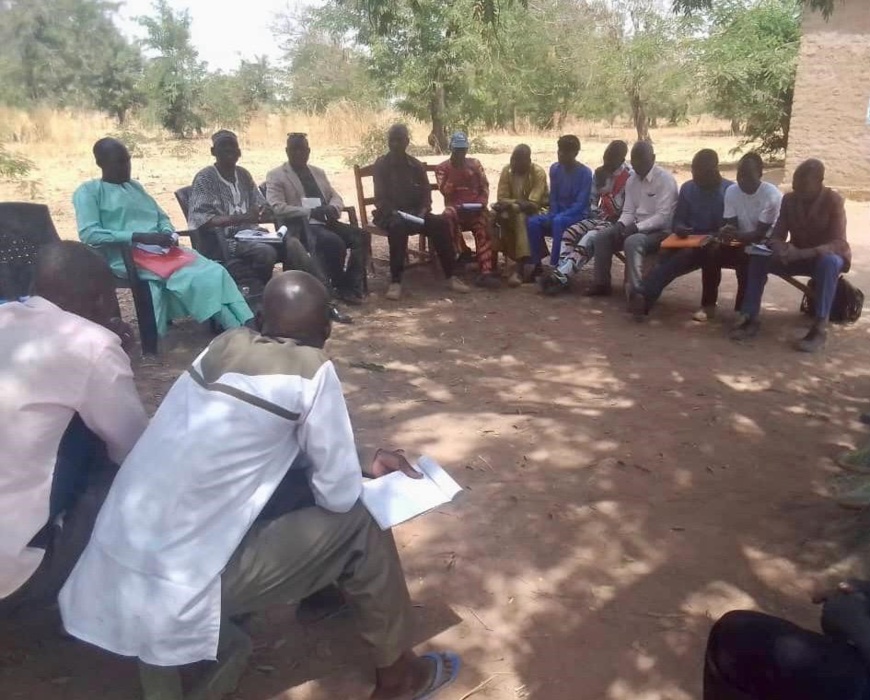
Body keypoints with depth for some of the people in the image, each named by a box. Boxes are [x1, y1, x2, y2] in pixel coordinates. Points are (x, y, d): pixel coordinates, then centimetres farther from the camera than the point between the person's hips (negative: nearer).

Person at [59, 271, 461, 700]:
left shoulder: (224, 346, 5)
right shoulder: (312, 370, -13)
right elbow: (339, 495, -8)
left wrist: (362, 463, 19)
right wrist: (354, 473, 13)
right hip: (172, 592, -7)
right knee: (355, 523, 5)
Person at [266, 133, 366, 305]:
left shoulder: (318, 172, 23)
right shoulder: (275, 176, 4)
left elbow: (335, 196, 18)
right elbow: (278, 208, -10)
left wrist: (333, 208, -8)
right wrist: (311, 212, -19)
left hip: (326, 221, 6)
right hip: (301, 226, -6)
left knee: (359, 235, -21)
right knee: (335, 242, -33)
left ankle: (352, 285, -16)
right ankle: (341, 287, -12)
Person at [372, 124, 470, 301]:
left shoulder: (417, 165, 10)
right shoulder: (381, 165, -1)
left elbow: (426, 194, 7)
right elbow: (380, 198, -7)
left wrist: (421, 213, -12)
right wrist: (395, 213, -24)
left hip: (414, 212, 4)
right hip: (389, 213, -4)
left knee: (441, 223, -23)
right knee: (398, 226, -39)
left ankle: (450, 276, -18)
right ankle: (395, 281, -39)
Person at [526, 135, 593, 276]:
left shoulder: (585, 173, -13)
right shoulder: (554, 169, 3)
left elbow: (581, 203, -17)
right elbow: (553, 197, 8)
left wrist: (557, 216, -25)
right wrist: (552, 215, -11)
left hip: (578, 215, -5)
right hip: (558, 213, 5)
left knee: (559, 222, -38)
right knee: (533, 222, -23)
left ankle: (553, 267, -33)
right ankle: (536, 265, -17)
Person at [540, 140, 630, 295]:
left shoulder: (630, 177, -11)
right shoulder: (599, 173, 9)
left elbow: (622, 209, -16)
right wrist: (596, 214, -3)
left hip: (617, 222, -7)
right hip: (600, 218, 7)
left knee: (589, 239, -31)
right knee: (570, 232, -18)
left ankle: (560, 276, -36)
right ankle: (561, 275, -30)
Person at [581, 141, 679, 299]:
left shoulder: (665, 179, -14)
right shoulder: (631, 180, 8)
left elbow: (663, 217, -20)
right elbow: (628, 211, 9)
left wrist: (636, 227, -28)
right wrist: (620, 225, -13)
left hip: (660, 231, -7)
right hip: (636, 228, 7)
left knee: (632, 242, -37)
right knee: (601, 236, -11)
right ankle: (602, 284, -3)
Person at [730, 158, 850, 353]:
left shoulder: (833, 200, -19)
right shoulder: (789, 199, -6)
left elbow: (838, 243, -27)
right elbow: (777, 235, -7)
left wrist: (802, 253, -42)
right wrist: (780, 249, -32)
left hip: (827, 256, -4)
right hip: (798, 257, 4)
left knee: (829, 262, -40)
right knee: (758, 258, -20)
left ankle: (820, 328, -36)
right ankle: (751, 318, -20)